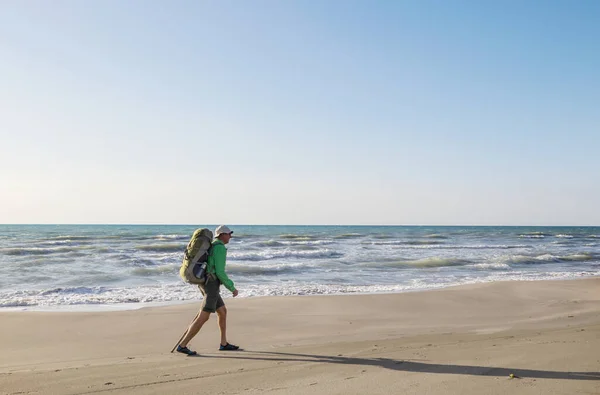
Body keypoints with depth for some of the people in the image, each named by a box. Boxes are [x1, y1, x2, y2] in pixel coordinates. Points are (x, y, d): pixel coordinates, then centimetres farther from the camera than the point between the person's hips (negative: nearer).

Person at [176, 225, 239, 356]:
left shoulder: (213, 248, 20)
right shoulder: (220, 248, -13)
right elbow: (220, 272, -18)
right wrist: (232, 288, -9)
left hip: (206, 285, 10)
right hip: (212, 285, -10)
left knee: (223, 311, 17)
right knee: (203, 318, -9)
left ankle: (224, 343, 21)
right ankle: (182, 345, -8)